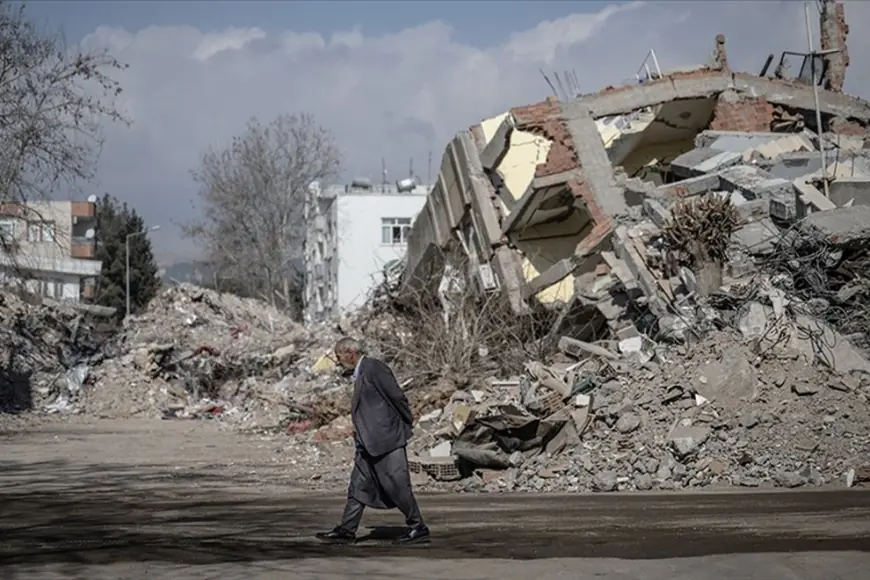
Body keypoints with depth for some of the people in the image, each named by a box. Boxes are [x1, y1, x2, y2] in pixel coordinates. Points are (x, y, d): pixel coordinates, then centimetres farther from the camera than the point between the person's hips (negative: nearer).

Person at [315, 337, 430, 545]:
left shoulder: (373, 368, -13)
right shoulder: (360, 373, 16)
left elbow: (397, 396, -14)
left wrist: (407, 423, -5)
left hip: (387, 439, -10)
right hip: (368, 443, 10)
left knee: (397, 485, -5)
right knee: (358, 486, 8)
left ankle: (418, 528, 4)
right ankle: (347, 530, 10)